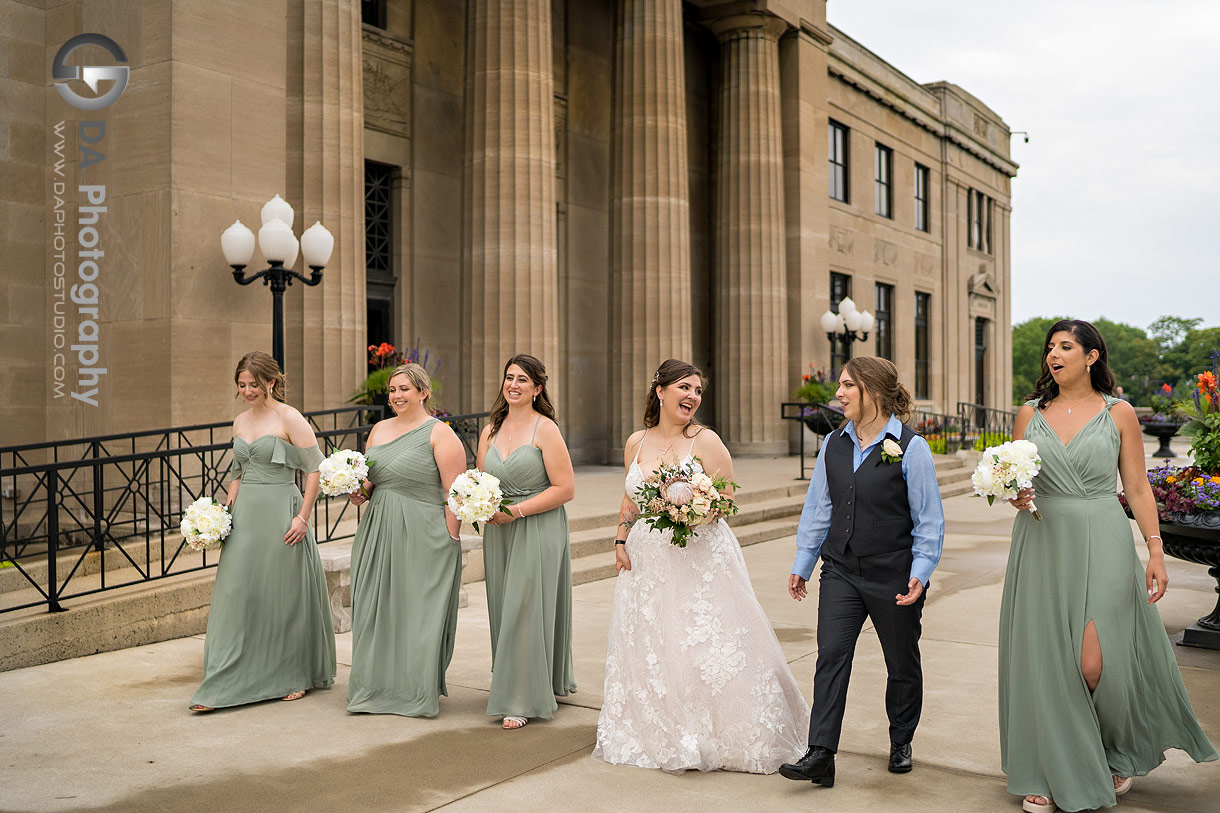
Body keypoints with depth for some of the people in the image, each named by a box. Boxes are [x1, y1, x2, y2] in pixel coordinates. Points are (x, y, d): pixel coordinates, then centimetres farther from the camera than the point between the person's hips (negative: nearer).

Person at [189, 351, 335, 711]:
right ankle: (222, 686, 6)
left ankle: (295, 677, 20)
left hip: (280, 515, -6)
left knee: (286, 596, 4)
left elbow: (315, 469, -10)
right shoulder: (240, 422, 13)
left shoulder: (290, 418, -8)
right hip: (245, 516, 6)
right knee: (236, 595, 3)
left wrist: (302, 517, -15)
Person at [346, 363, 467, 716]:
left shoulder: (440, 433, -6)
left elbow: (454, 492, -11)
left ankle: (418, 693, 12)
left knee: (419, 611, 0)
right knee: (376, 609, 8)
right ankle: (378, 686, 20)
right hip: (378, 533, 6)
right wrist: (361, 493, 2)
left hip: (422, 536, -6)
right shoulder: (380, 429, 14)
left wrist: (450, 539, -15)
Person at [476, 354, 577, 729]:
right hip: (498, 532, 6)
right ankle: (506, 686, 25)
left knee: (526, 610, -6)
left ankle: (523, 700, 2)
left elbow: (565, 488, -13)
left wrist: (516, 511, -16)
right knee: (502, 609, 10)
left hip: (537, 531, -6)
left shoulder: (545, 430, -9)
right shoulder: (491, 430, 10)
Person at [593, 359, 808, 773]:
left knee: (704, 644, -5)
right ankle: (660, 735, 22)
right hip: (648, 560, 5)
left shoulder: (705, 441, -5)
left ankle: (709, 738, 8)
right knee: (650, 649, 8)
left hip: (699, 560, -4)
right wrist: (621, 541, 8)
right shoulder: (636, 443, 8)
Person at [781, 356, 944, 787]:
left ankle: (901, 743, 34)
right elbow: (818, 508, 11)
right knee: (830, 657, -6)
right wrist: (801, 564, 12)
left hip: (894, 576, -3)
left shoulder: (910, 448, -9)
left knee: (902, 663, 13)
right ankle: (820, 755, -5)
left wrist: (921, 572, -14)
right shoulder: (833, 445, 5)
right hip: (841, 571, 3)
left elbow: (929, 518, -7)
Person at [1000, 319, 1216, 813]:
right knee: (1044, 658, 3)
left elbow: (1137, 488, 2)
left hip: (1101, 546, -2)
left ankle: (1122, 754, 23)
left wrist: (1155, 550, -6)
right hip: (1043, 545, 3)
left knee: (1097, 664, -7)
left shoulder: (1118, 413, 2)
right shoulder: (1031, 413, 8)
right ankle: (1049, 772, 17)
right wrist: (1015, 496, -10)